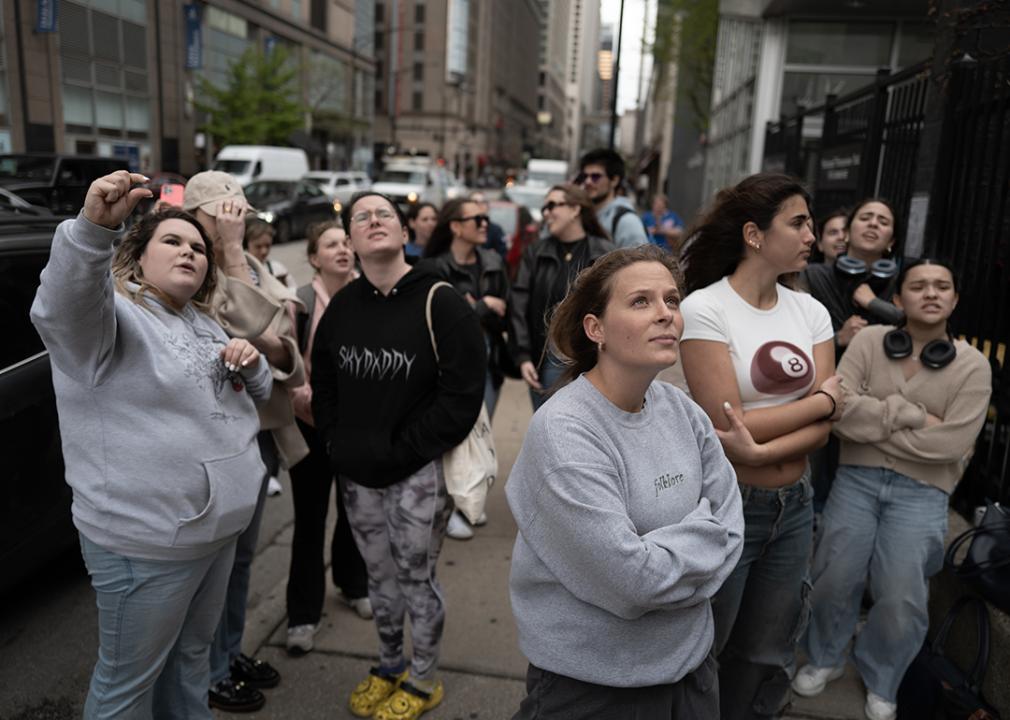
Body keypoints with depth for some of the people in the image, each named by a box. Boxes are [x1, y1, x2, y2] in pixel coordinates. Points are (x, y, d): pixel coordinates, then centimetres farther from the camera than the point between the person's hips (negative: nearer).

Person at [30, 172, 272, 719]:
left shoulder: (202, 323, 13)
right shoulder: (110, 314, -13)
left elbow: (257, 394, 20)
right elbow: (63, 303, -37)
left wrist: (249, 363, -3)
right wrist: (94, 226, -55)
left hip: (217, 525, 8)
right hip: (147, 539, -8)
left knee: (192, 652, 25)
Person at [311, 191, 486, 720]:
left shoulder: (441, 304, -13)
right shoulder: (341, 306, 6)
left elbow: (462, 396, -16)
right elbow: (323, 383, 16)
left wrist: (402, 451, -15)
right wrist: (340, 445, 4)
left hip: (419, 472, -5)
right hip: (357, 473, 5)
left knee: (415, 576, 7)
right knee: (379, 573, 19)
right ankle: (389, 665, 42)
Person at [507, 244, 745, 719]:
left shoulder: (682, 410, -4)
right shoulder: (562, 432, -25)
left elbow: (730, 527, -1)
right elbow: (631, 579, -27)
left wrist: (666, 572, -16)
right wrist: (701, 532, -12)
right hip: (591, 682, -6)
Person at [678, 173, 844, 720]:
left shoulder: (811, 311, 3)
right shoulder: (704, 308, -14)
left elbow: (824, 426, -3)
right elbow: (727, 426, -20)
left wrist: (762, 451, -22)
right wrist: (823, 399, -9)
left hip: (793, 504, 5)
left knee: (767, 661, 20)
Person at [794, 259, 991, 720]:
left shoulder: (973, 365, -3)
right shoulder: (869, 341, -1)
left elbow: (950, 444, -14)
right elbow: (842, 410, -13)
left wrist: (873, 423, -11)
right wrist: (911, 415, -15)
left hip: (922, 492, 0)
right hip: (856, 478, 1)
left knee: (901, 599, 3)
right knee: (834, 579, 7)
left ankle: (879, 681, 32)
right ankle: (825, 658, 35)